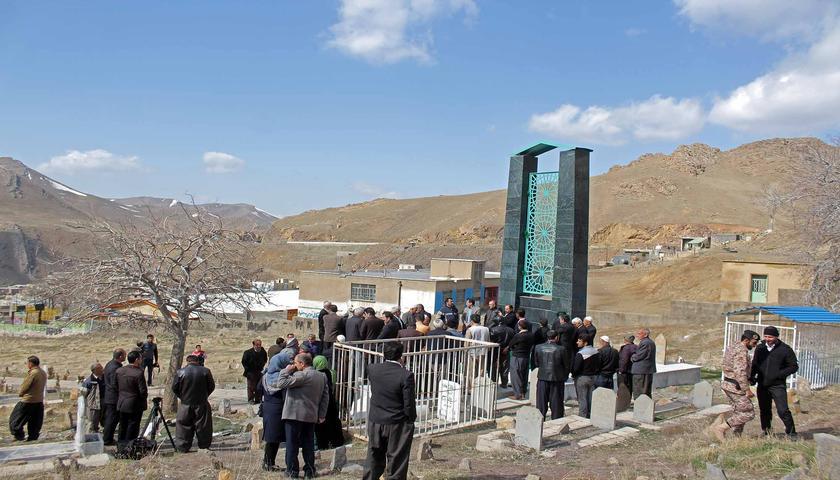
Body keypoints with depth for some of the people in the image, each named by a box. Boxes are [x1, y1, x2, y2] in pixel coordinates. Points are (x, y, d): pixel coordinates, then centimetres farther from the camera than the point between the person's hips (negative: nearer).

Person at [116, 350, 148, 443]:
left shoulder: (119, 371, -1)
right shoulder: (138, 373, -21)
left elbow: (116, 388, 7)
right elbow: (143, 391, -19)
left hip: (121, 404, 6)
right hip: (134, 405, -6)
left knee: (122, 427, 18)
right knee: (132, 428, 5)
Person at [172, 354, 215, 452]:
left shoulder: (180, 372, -6)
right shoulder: (205, 371, -7)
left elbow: (174, 388, 1)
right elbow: (211, 387, 1)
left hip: (185, 404, 0)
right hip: (202, 404, 0)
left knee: (184, 426, 12)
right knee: (203, 426, 12)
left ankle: (183, 448, 15)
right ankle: (204, 447, 19)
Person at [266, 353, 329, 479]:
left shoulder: (301, 375, -16)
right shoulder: (322, 376, 9)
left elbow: (281, 384, -18)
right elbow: (325, 396, 11)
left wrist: (286, 371, -4)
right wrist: (322, 415, 14)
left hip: (295, 415, -7)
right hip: (312, 417, 7)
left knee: (292, 444, 5)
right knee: (309, 445, 13)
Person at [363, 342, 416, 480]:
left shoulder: (372, 369, -8)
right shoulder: (406, 376, -20)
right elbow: (409, 405, -17)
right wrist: (411, 420, 3)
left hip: (375, 423, 4)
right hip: (397, 426, -4)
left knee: (374, 459, 19)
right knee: (396, 462, 8)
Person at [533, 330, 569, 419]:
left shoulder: (538, 348, -4)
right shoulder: (561, 349, -12)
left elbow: (536, 363, 6)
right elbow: (566, 365, -3)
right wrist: (565, 376, 12)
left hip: (542, 379, 2)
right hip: (557, 379, -2)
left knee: (541, 403, 12)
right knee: (556, 403, 8)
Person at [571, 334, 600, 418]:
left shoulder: (580, 354, -20)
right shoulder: (596, 351, 4)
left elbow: (576, 368, -20)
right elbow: (599, 366, 10)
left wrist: (573, 375, -2)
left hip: (581, 378, -7)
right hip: (593, 378, 7)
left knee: (582, 399, 0)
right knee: (591, 399, 12)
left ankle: (583, 417, 2)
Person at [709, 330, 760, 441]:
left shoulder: (731, 347, 13)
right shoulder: (742, 351, -17)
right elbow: (740, 372, -25)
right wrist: (747, 390, -22)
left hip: (728, 384, 10)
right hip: (736, 387, -10)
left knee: (739, 412, 16)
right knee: (748, 413, -4)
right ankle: (720, 428, -9)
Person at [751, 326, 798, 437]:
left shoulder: (785, 349, -6)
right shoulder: (760, 348, 7)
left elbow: (794, 366, -3)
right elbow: (755, 365, 18)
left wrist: (779, 374, -15)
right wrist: (752, 376, 2)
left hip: (778, 385, -5)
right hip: (762, 385, 5)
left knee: (783, 410, -12)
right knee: (764, 411, 12)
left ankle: (792, 433, 1)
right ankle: (766, 433, 24)